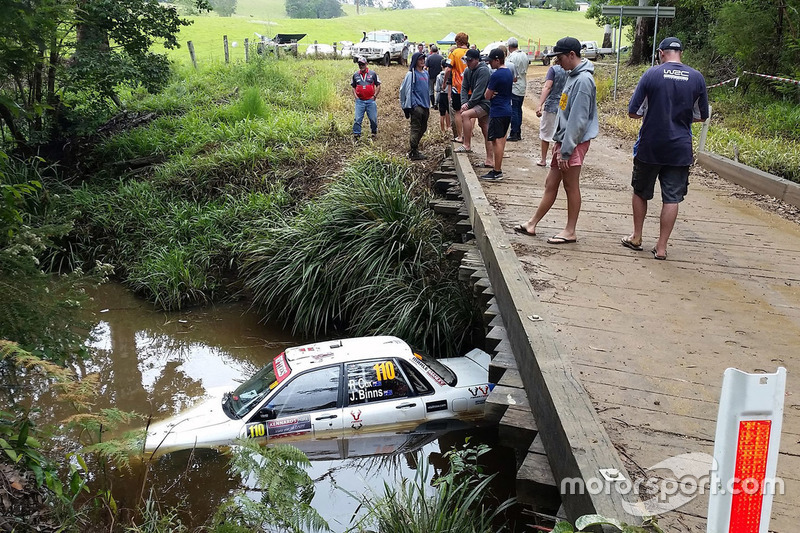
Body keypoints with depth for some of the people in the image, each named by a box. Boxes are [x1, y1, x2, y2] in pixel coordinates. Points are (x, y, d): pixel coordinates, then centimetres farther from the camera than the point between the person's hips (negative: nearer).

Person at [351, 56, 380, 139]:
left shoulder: (373, 73, 3)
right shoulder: (355, 75, 9)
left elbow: (378, 86, 6)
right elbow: (353, 87, 18)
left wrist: (374, 96, -2)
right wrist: (356, 97, 4)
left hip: (371, 101, -1)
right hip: (360, 101, 1)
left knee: (373, 118, 5)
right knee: (357, 118, -4)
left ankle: (374, 133, 22)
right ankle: (356, 134, 1)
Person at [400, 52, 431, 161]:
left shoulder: (426, 73, 16)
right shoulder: (411, 74, -7)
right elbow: (408, 91, -10)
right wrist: (409, 106, -15)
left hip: (425, 106, 8)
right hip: (416, 106, -8)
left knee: (423, 129, 12)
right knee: (416, 129, -8)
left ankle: (413, 149, 22)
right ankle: (414, 153, -4)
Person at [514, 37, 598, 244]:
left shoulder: (583, 80, -18)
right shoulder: (573, 76, 12)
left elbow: (578, 120, -21)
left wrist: (566, 150, -20)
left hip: (574, 143, -9)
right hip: (563, 140, 9)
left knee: (571, 186, 2)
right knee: (550, 184, 14)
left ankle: (570, 231, 13)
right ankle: (532, 224, 22)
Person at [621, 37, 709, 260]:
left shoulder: (651, 74, -8)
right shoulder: (697, 78, 0)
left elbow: (633, 112, -7)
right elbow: (701, 116, 8)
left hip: (649, 147, -1)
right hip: (680, 149, 1)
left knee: (640, 192, 17)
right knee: (671, 198, 6)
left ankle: (636, 238, 28)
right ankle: (661, 247, 9)